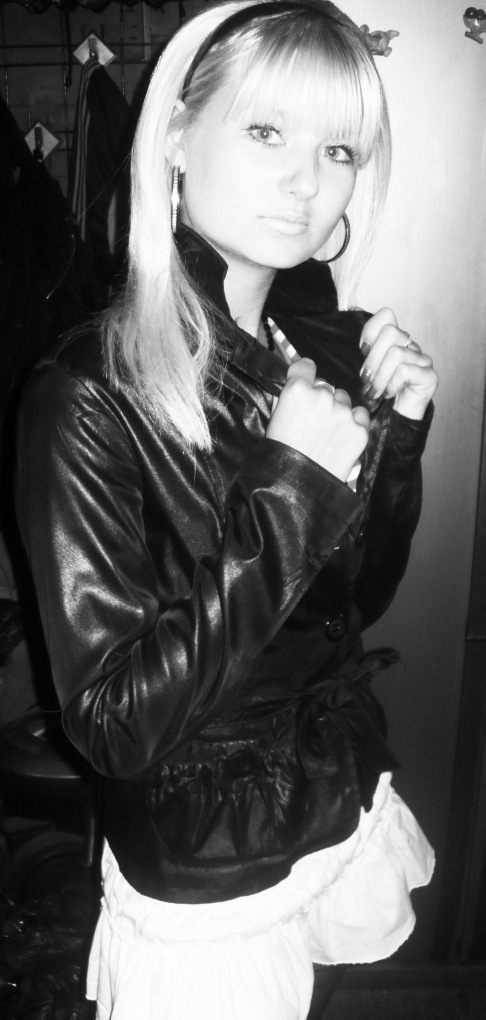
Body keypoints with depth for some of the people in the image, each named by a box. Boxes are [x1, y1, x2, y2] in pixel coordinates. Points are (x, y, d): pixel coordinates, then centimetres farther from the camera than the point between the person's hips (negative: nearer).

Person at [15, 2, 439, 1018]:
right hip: (205, 891, -5)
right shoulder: (88, 396, -24)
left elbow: (360, 596, 3)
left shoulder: (319, 346, -7)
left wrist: (398, 436, -13)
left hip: (347, 811, 6)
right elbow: (114, 721, -26)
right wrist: (290, 489, -29)